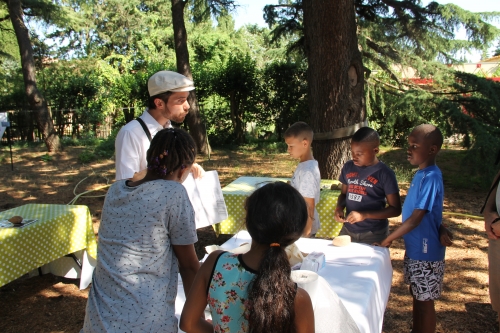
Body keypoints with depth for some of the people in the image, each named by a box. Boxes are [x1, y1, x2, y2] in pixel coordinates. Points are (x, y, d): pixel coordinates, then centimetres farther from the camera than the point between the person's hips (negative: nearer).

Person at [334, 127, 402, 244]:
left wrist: (364, 215, -20)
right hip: (347, 230, 4)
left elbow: (395, 209, -10)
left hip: (374, 235, -4)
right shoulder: (348, 167, 2)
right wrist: (339, 207, -6)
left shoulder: (384, 174, -12)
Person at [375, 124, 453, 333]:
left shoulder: (431, 177, -23)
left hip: (426, 253, -8)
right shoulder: (421, 174, 4)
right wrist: (440, 229, -3)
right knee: (417, 297, 21)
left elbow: (415, 219, -24)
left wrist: (387, 240, -17)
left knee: (425, 301, 7)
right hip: (414, 250, 8)